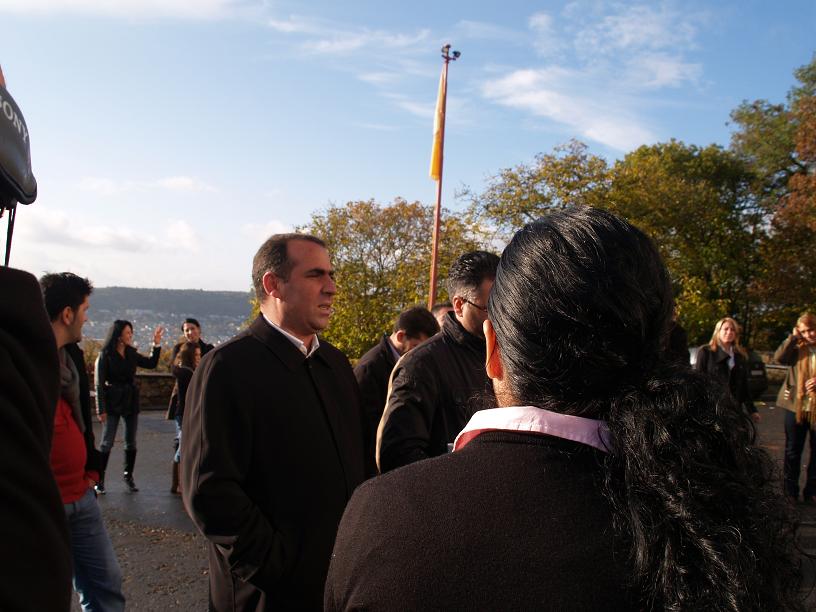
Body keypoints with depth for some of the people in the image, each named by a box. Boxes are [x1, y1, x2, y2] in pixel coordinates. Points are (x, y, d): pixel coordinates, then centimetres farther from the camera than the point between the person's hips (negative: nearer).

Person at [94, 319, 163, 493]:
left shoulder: (131, 354, 6)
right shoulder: (105, 355, -9)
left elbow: (151, 363, 12)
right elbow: (99, 384, -9)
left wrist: (157, 344, 3)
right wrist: (101, 409, -13)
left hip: (131, 401, 5)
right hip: (113, 403, -5)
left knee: (131, 442, 9)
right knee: (107, 443, -2)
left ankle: (128, 476, 21)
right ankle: (99, 480, 8)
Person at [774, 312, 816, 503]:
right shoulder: (797, 349, 2)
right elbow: (779, 358, -14)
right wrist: (793, 337, -15)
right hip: (796, 406, 0)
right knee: (793, 451, 8)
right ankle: (790, 490, 19)